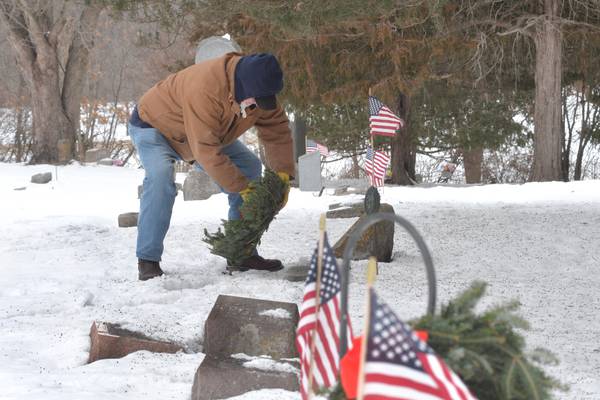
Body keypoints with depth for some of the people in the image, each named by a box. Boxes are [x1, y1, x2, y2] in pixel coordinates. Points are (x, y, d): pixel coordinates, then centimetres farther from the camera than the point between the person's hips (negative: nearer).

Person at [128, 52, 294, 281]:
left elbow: (277, 131, -8)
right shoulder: (206, 89, -44)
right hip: (153, 125, -8)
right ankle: (148, 260, -27)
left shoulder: (260, 92, -18)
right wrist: (242, 188, -37)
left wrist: (283, 176, -21)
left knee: (250, 168, -3)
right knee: (161, 176, -35)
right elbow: (207, 151, -42)